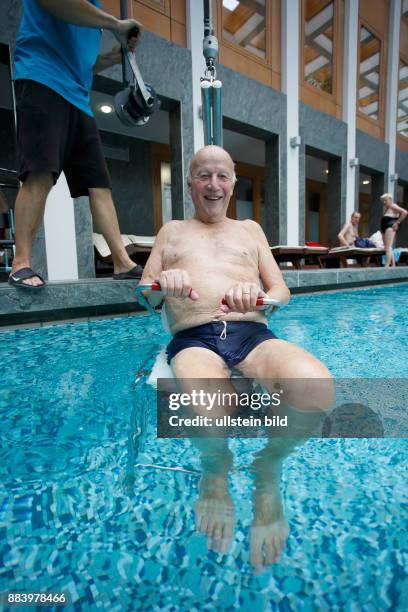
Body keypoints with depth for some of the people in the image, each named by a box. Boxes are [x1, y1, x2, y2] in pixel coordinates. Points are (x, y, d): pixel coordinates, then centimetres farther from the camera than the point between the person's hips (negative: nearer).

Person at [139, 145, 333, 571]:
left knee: (316, 387, -32)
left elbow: (282, 291, 16)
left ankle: (269, 471, 1)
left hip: (253, 334, 2)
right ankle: (215, 470, 4)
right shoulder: (171, 231, 24)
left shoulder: (250, 229, 26)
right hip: (193, 340, -1)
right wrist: (161, 283, -9)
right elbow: (145, 300, 17)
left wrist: (259, 294, -9)